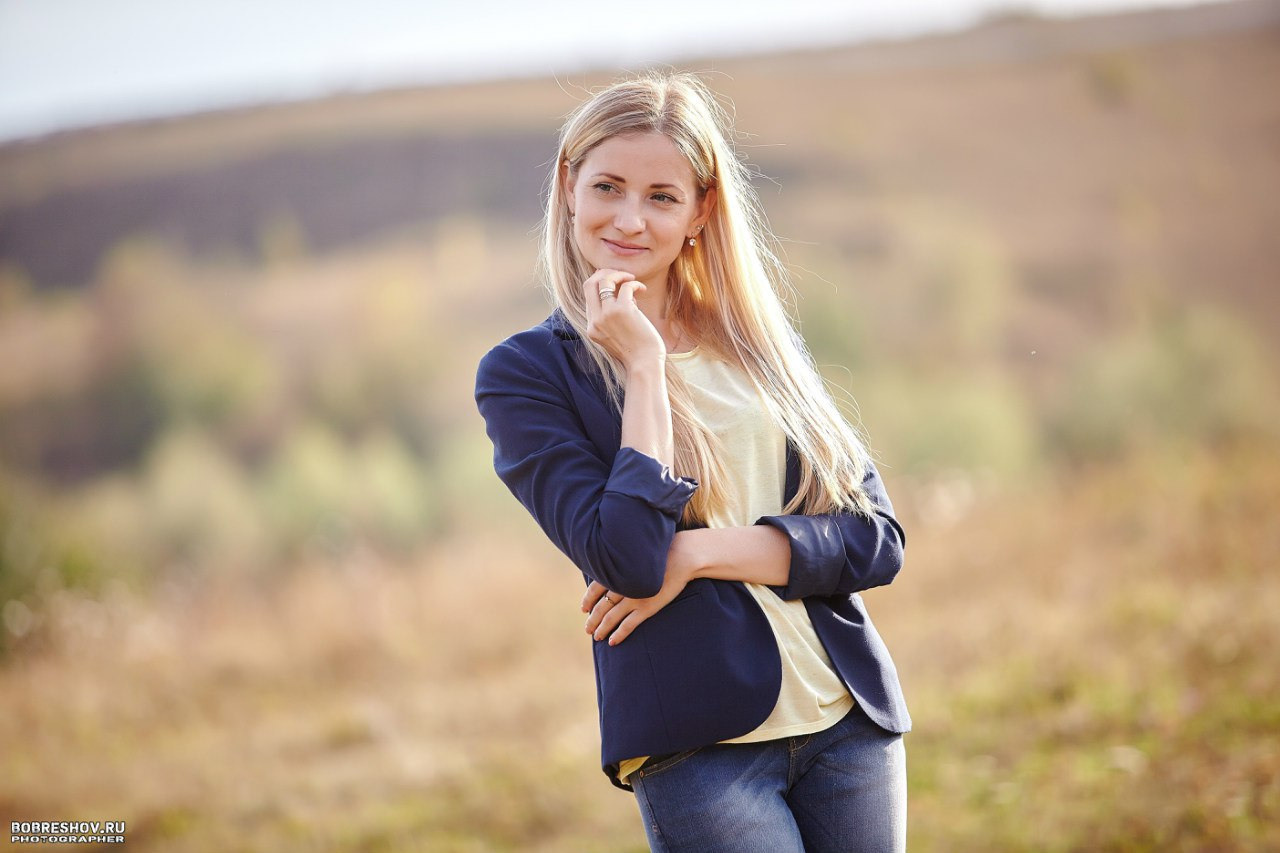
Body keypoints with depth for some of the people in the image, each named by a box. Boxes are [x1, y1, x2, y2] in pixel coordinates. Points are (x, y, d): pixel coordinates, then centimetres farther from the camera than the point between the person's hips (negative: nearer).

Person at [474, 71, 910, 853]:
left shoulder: (756, 340, 10)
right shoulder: (523, 374, -2)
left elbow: (877, 537, 2)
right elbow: (629, 558, -15)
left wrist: (701, 552, -10)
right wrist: (643, 367, -12)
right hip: (698, 750, -4)